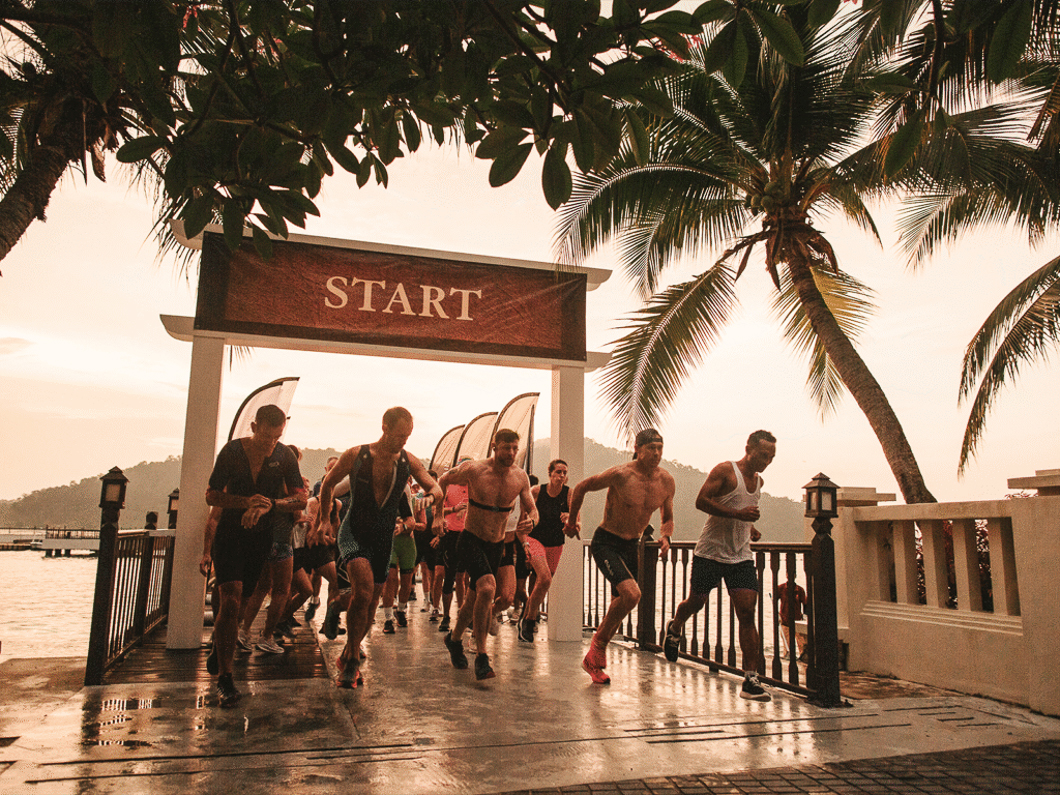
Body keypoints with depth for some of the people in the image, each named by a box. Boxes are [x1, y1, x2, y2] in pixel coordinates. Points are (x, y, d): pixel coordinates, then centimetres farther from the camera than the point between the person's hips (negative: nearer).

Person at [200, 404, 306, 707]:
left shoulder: (284, 455, -3)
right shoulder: (232, 451, -6)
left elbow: (300, 499, -5)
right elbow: (212, 495, -2)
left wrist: (269, 504, -23)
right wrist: (246, 502, -19)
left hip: (261, 537, 2)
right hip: (230, 533, -2)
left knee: (237, 602, 11)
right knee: (231, 600, -17)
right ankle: (225, 678, -12)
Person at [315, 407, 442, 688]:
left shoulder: (409, 462, -2)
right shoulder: (355, 456, -9)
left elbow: (434, 487, -1)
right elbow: (328, 483, 7)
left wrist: (434, 493, -25)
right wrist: (324, 519, 10)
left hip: (384, 538, 4)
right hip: (353, 533, -4)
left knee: (370, 604, 11)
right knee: (363, 589, -26)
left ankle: (347, 657, 34)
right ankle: (352, 661, -11)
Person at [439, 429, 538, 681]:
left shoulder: (520, 478, -5)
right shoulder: (474, 470, -15)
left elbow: (532, 509, 6)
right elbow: (443, 480, 2)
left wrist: (530, 521, -17)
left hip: (497, 545, 5)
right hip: (471, 540, -5)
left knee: (476, 598, 18)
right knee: (487, 588, -28)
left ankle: (454, 639, 46)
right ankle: (481, 657, -17)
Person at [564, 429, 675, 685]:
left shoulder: (666, 481, -3)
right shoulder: (620, 475, -20)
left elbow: (668, 518, 13)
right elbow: (580, 488, -6)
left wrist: (665, 536, -9)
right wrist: (572, 522, 5)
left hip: (631, 547, 7)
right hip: (605, 543, -6)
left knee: (619, 605, 13)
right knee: (631, 594, -25)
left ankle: (593, 659, 32)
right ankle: (599, 645, -2)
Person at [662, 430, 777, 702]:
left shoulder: (758, 481, 14)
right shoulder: (725, 470, -9)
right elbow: (701, 501, -18)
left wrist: (750, 527, 13)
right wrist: (738, 513, -23)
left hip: (741, 557, 5)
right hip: (710, 554, -5)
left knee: (747, 613, -8)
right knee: (695, 603, 11)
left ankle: (751, 680, -6)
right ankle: (675, 629, 45)